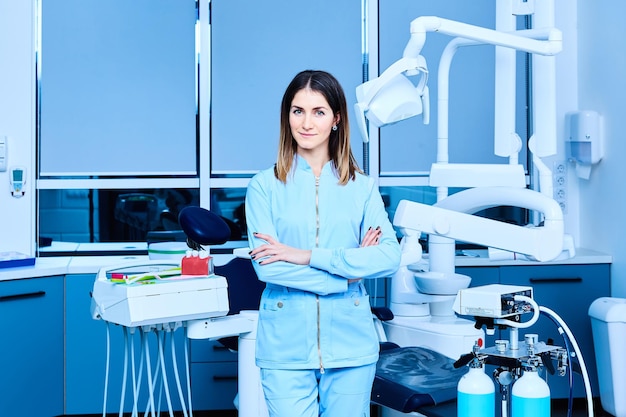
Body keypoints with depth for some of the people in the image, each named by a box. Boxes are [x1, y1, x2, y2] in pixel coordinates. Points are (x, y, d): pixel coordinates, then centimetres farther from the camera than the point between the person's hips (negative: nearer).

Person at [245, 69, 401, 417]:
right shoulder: (265, 186, 1)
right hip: (286, 346, -2)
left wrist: (307, 256, -14)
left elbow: (389, 258, -7)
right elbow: (266, 266, -10)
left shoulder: (361, 186, 6)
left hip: (350, 343, 2)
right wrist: (347, 271, -11)